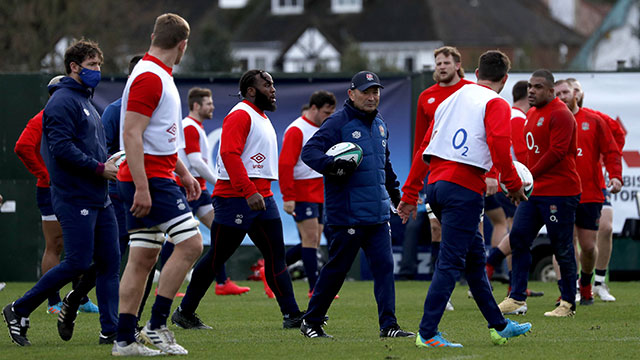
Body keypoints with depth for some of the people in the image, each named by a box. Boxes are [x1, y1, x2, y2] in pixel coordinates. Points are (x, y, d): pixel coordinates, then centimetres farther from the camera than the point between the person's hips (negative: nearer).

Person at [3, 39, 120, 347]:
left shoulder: (86, 102, 21)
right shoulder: (63, 102, -10)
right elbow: (62, 148, -20)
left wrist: (108, 165, 8)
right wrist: (99, 168, -17)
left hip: (98, 199, 10)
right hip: (75, 198, -10)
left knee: (109, 261, 4)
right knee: (78, 263, -11)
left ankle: (111, 329, 12)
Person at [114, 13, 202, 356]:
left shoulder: (159, 76, 18)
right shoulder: (149, 77, -15)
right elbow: (131, 134, -21)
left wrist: (183, 173, 29)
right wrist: (141, 187, -24)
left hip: (155, 178, 10)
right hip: (149, 179, -10)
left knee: (143, 259, 7)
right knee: (190, 243, -12)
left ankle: (124, 339, 6)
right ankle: (157, 325, -9)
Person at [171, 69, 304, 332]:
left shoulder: (262, 118, 21)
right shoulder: (240, 115, -10)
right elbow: (230, 154, -22)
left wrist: (261, 193, 17)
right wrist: (249, 191, -27)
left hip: (261, 197, 9)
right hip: (236, 198, -9)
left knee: (276, 255, 2)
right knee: (217, 257, -3)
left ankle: (292, 315, 0)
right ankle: (184, 313, 7)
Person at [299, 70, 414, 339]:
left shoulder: (379, 124, 16)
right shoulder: (338, 122, -9)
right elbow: (309, 152, -16)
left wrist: (394, 191, 35)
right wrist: (332, 165, -33)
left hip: (378, 213, 7)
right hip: (347, 214, -7)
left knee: (384, 266, -2)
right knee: (337, 268, 1)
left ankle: (388, 325, -2)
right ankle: (311, 322, 15)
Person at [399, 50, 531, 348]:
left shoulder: (450, 100, 21)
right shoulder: (495, 104, -2)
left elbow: (424, 149, 20)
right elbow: (500, 150, -16)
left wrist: (410, 195, 22)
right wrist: (514, 186, -3)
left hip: (436, 184, 8)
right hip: (464, 187, -8)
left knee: (475, 257, 18)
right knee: (450, 262, -7)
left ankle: (499, 326, 26)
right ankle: (427, 334, -11)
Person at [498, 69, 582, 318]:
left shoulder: (560, 115, -12)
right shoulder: (532, 114, 17)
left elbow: (557, 152, -19)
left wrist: (530, 176, -17)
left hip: (559, 193, -9)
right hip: (534, 192, 9)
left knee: (562, 248, -3)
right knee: (518, 238, 2)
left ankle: (568, 304, 6)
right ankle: (517, 299, 4)